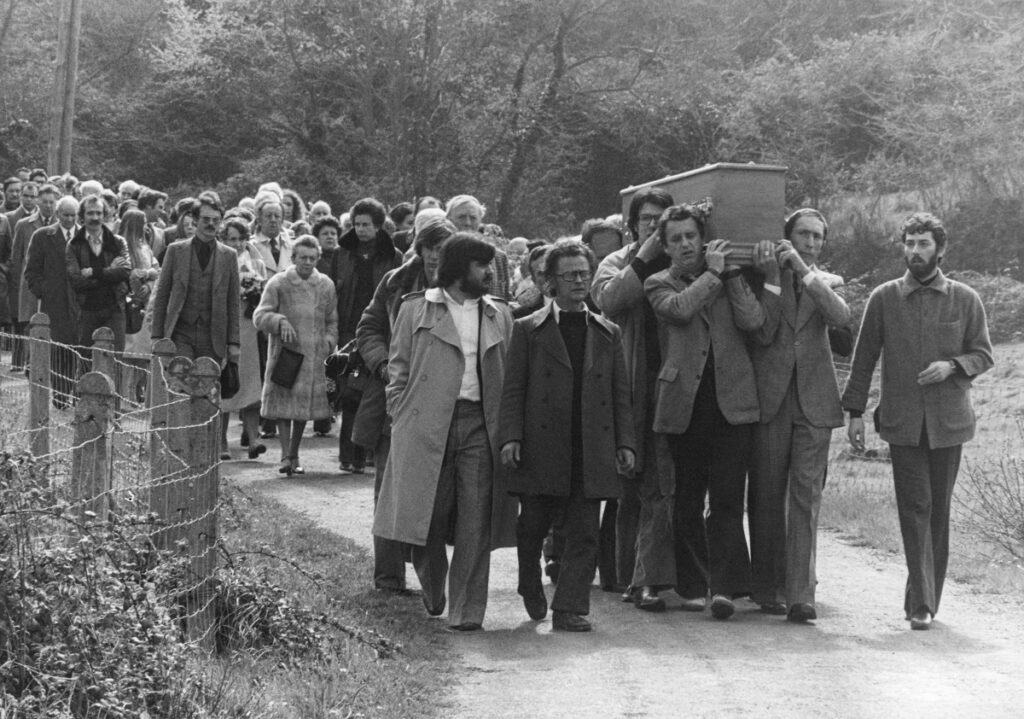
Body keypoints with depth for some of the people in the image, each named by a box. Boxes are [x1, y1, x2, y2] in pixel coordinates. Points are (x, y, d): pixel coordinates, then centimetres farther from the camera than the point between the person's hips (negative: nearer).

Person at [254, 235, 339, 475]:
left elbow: (332, 320, 17)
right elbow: (260, 316, -4)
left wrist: (328, 341, 2)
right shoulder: (278, 283, -1)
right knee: (284, 405, -7)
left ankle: (294, 455, 19)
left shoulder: (326, 286, 9)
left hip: (314, 357, 3)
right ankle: (285, 455, -7)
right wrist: (280, 321, -21)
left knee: (305, 405, 6)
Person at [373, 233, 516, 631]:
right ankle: (433, 593, 25)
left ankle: (467, 610, 0)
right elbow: (398, 369, 8)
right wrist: (402, 418, -2)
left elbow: (510, 375, 13)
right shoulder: (416, 310, 7)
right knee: (428, 514, -1)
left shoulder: (498, 315, 15)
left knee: (475, 522, -4)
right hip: (426, 426, -2)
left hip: (479, 423, 2)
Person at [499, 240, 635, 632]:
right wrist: (510, 436, -10)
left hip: (592, 452, 2)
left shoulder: (608, 334, 14)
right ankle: (531, 588, 32)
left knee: (584, 534, -3)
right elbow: (513, 389, 1)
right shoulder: (528, 330, 5)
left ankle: (570, 608, 1)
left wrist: (624, 442, 5)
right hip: (541, 449, -2)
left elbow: (620, 394, 13)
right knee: (532, 527, 8)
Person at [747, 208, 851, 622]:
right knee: (767, 497, 4)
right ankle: (768, 590, 14)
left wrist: (805, 271, -13)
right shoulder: (762, 278, 9)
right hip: (769, 397, 0)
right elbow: (763, 333, -4)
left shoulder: (827, 282, 13)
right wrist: (773, 278, -10)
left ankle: (800, 594, -12)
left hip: (814, 401, 0)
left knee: (806, 496, -8)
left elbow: (841, 318, -9)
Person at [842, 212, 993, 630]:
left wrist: (953, 365, -12)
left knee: (938, 509, 6)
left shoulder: (965, 300, 5)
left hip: (948, 420, 1)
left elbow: (983, 354, 8)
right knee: (915, 507, -9)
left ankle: (926, 599, 17)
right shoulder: (883, 299, 4)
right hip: (903, 421, -1)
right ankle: (922, 602, -14)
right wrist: (855, 412, 3)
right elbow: (864, 358, 8)